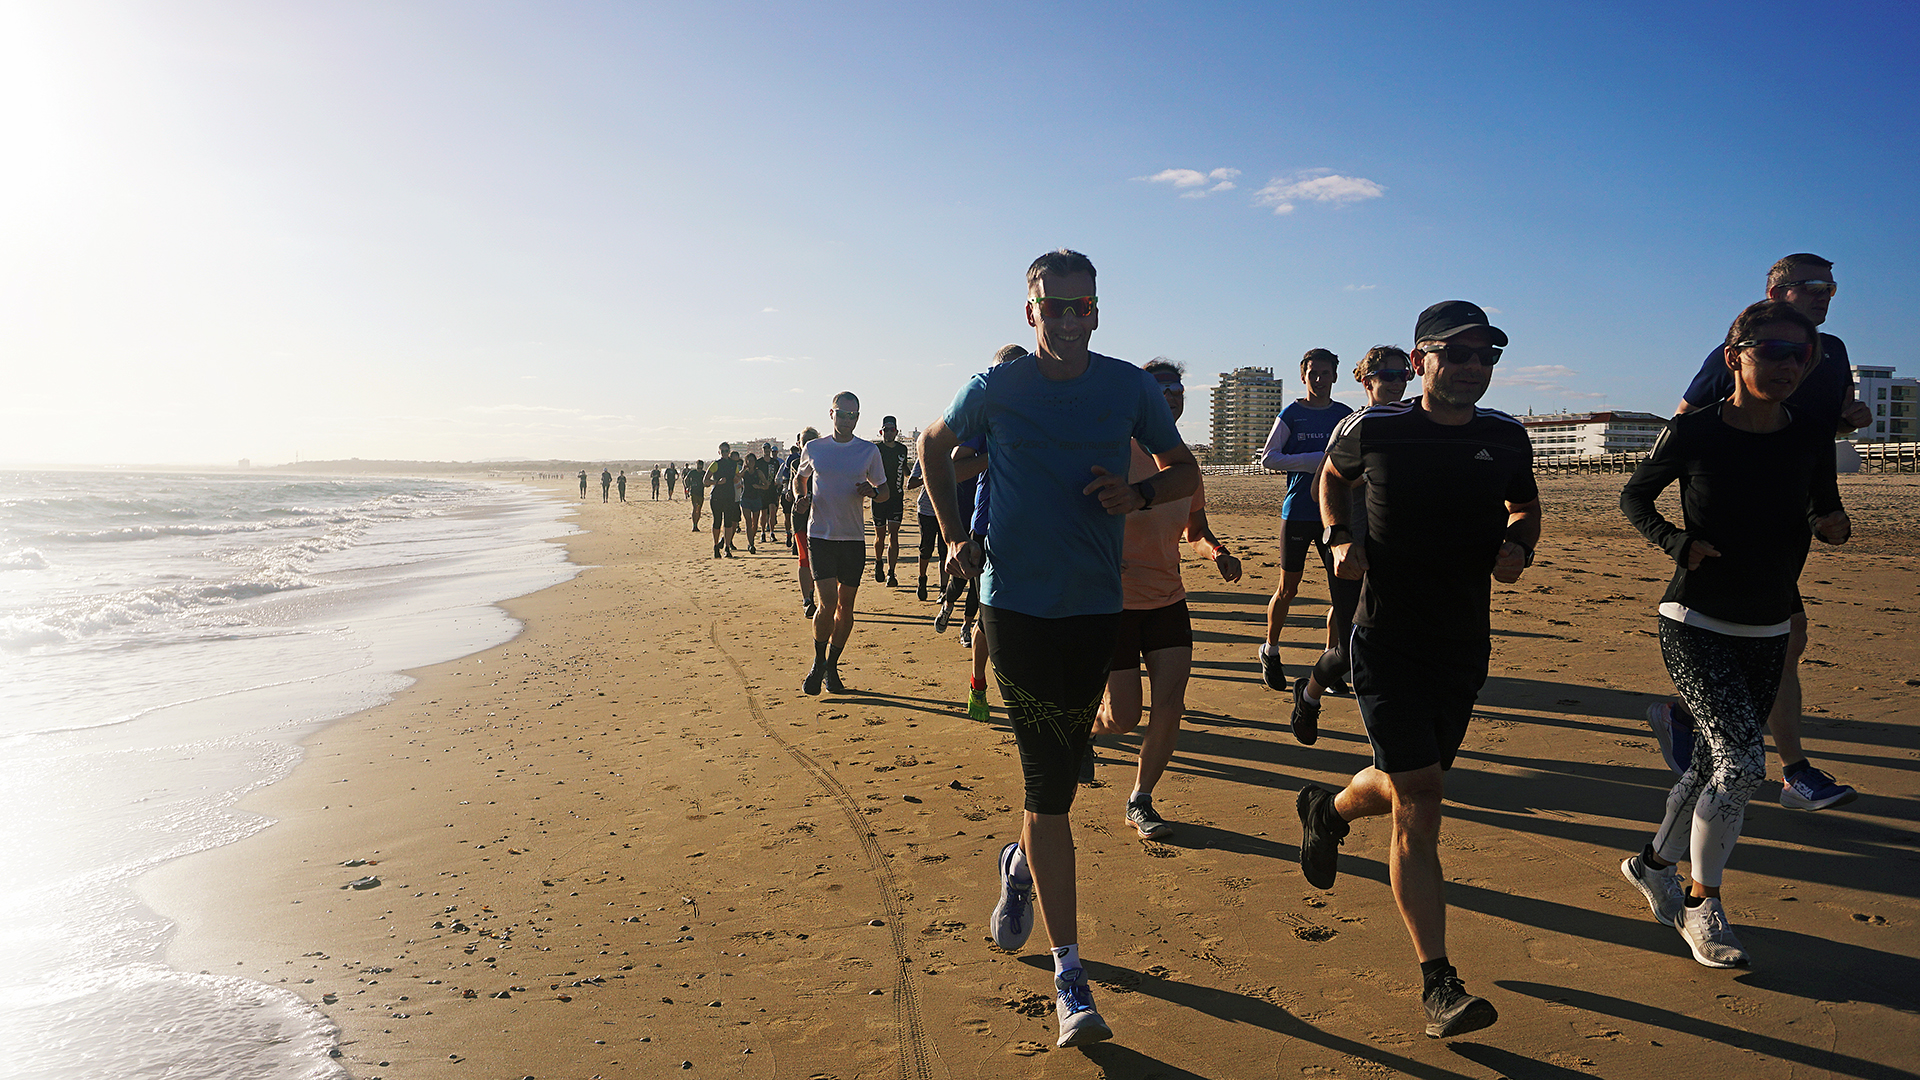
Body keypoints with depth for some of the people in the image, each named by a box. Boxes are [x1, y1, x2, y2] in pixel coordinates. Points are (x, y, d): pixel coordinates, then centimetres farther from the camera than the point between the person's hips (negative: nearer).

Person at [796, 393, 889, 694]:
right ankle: (818, 664, 9)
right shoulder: (813, 449, 4)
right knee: (828, 602, -12)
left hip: (854, 539, 1)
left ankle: (832, 667, 22)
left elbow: (885, 491, 11)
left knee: (846, 606, 6)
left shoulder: (869, 451, 3)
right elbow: (799, 478, 22)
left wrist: (872, 492, -11)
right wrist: (800, 498, 1)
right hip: (820, 535, -1)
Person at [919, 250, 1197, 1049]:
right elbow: (934, 445, 15)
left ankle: (1023, 864, 48)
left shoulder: (1131, 388, 0)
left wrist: (1139, 494, -12)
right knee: (1051, 780, -5)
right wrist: (955, 536, 6)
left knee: (1061, 764, 14)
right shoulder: (995, 389, -2)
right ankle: (1069, 973, 5)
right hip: (1014, 601, -2)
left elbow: (1185, 471, 10)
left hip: (1096, 604, 2)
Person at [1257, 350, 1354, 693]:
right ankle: (1270, 652, 21)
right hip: (1297, 511, -2)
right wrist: (1315, 461, -13)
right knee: (1288, 589, 2)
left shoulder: (1345, 415, 11)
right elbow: (1268, 458, -4)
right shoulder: (1291, 414, 3)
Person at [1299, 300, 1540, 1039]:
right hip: (1386, 641, -4)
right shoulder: (1374, 429, -8)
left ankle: (1327, 808, 52)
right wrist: (1338, 538, -3)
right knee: (1419, 802, -10)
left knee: (1409, 790, 17)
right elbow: (1333, 475, 13)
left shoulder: (1506, 438, 1)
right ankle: (1438, 984, -2)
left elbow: (1527, 505, 20)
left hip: (1465, 649, 5)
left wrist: (1518, 545, -2)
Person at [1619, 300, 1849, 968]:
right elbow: (1634, 497, 2)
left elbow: (1823, 505, 14)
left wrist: (1832, 525, -10)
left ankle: (1654, 863, 36)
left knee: (1715, 763, 12)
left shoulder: (1813, 435, -1)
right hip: (1694, 624, -5)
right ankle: (1702, 904, 4)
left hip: (1768, 632, 5)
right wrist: (1679, 543, -14)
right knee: (1742, 762, -16)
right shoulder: (1693, 433, -11)